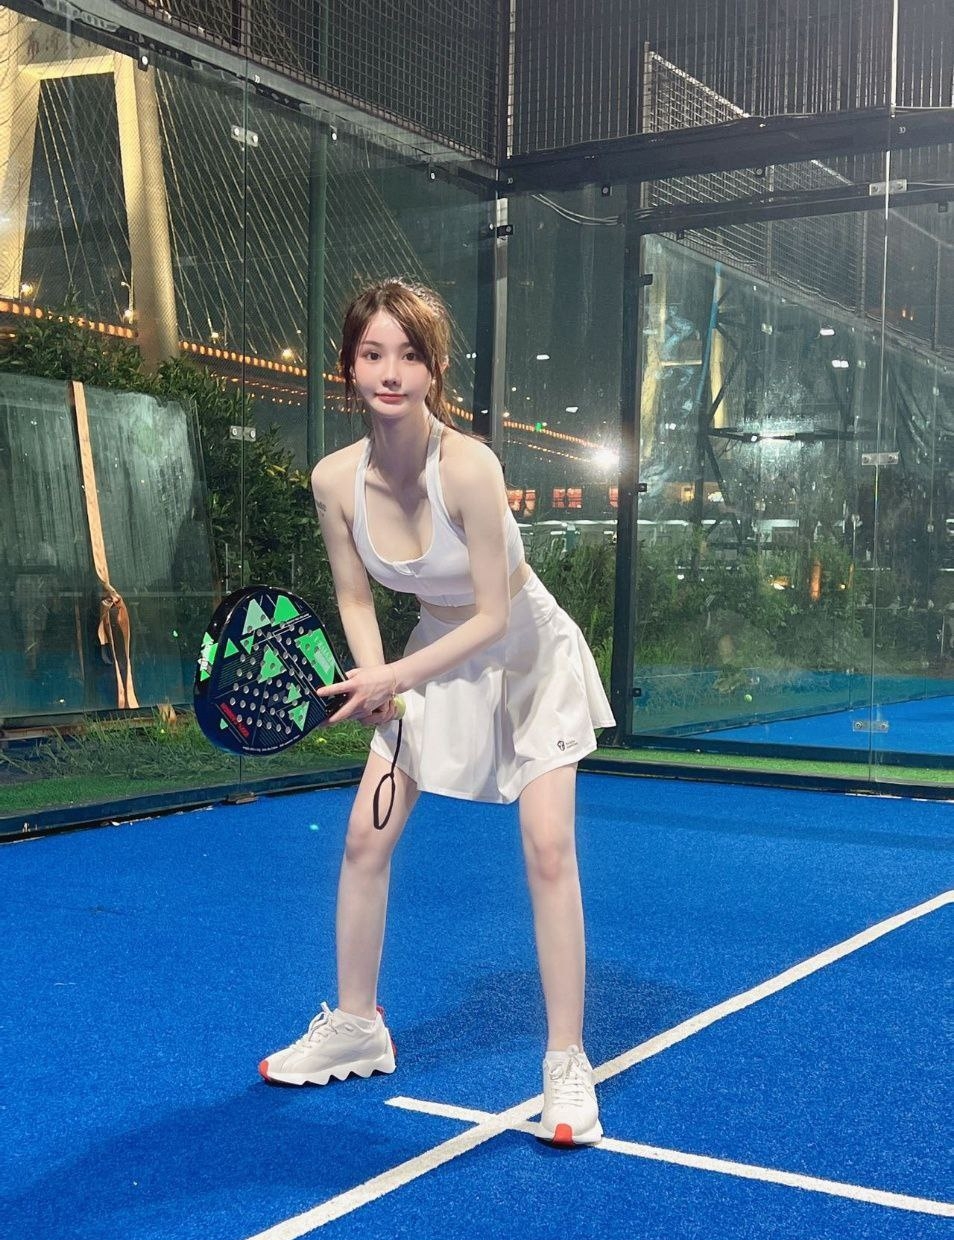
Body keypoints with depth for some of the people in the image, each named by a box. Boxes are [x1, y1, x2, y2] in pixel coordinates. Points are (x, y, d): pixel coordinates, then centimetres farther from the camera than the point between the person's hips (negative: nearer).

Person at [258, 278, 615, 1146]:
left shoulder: (468, 466, -32)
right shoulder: (335, 479, -17)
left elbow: (493, 616, -26)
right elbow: (356, 599, -2)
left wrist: (390, 681, -28)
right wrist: (373, 683, -17)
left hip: (525, 652, -5)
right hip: (434, 655, 5)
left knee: (548, 847, -13)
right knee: (365, 836, 3)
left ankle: (567, 1065, -1)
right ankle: (357, 1027, 22)